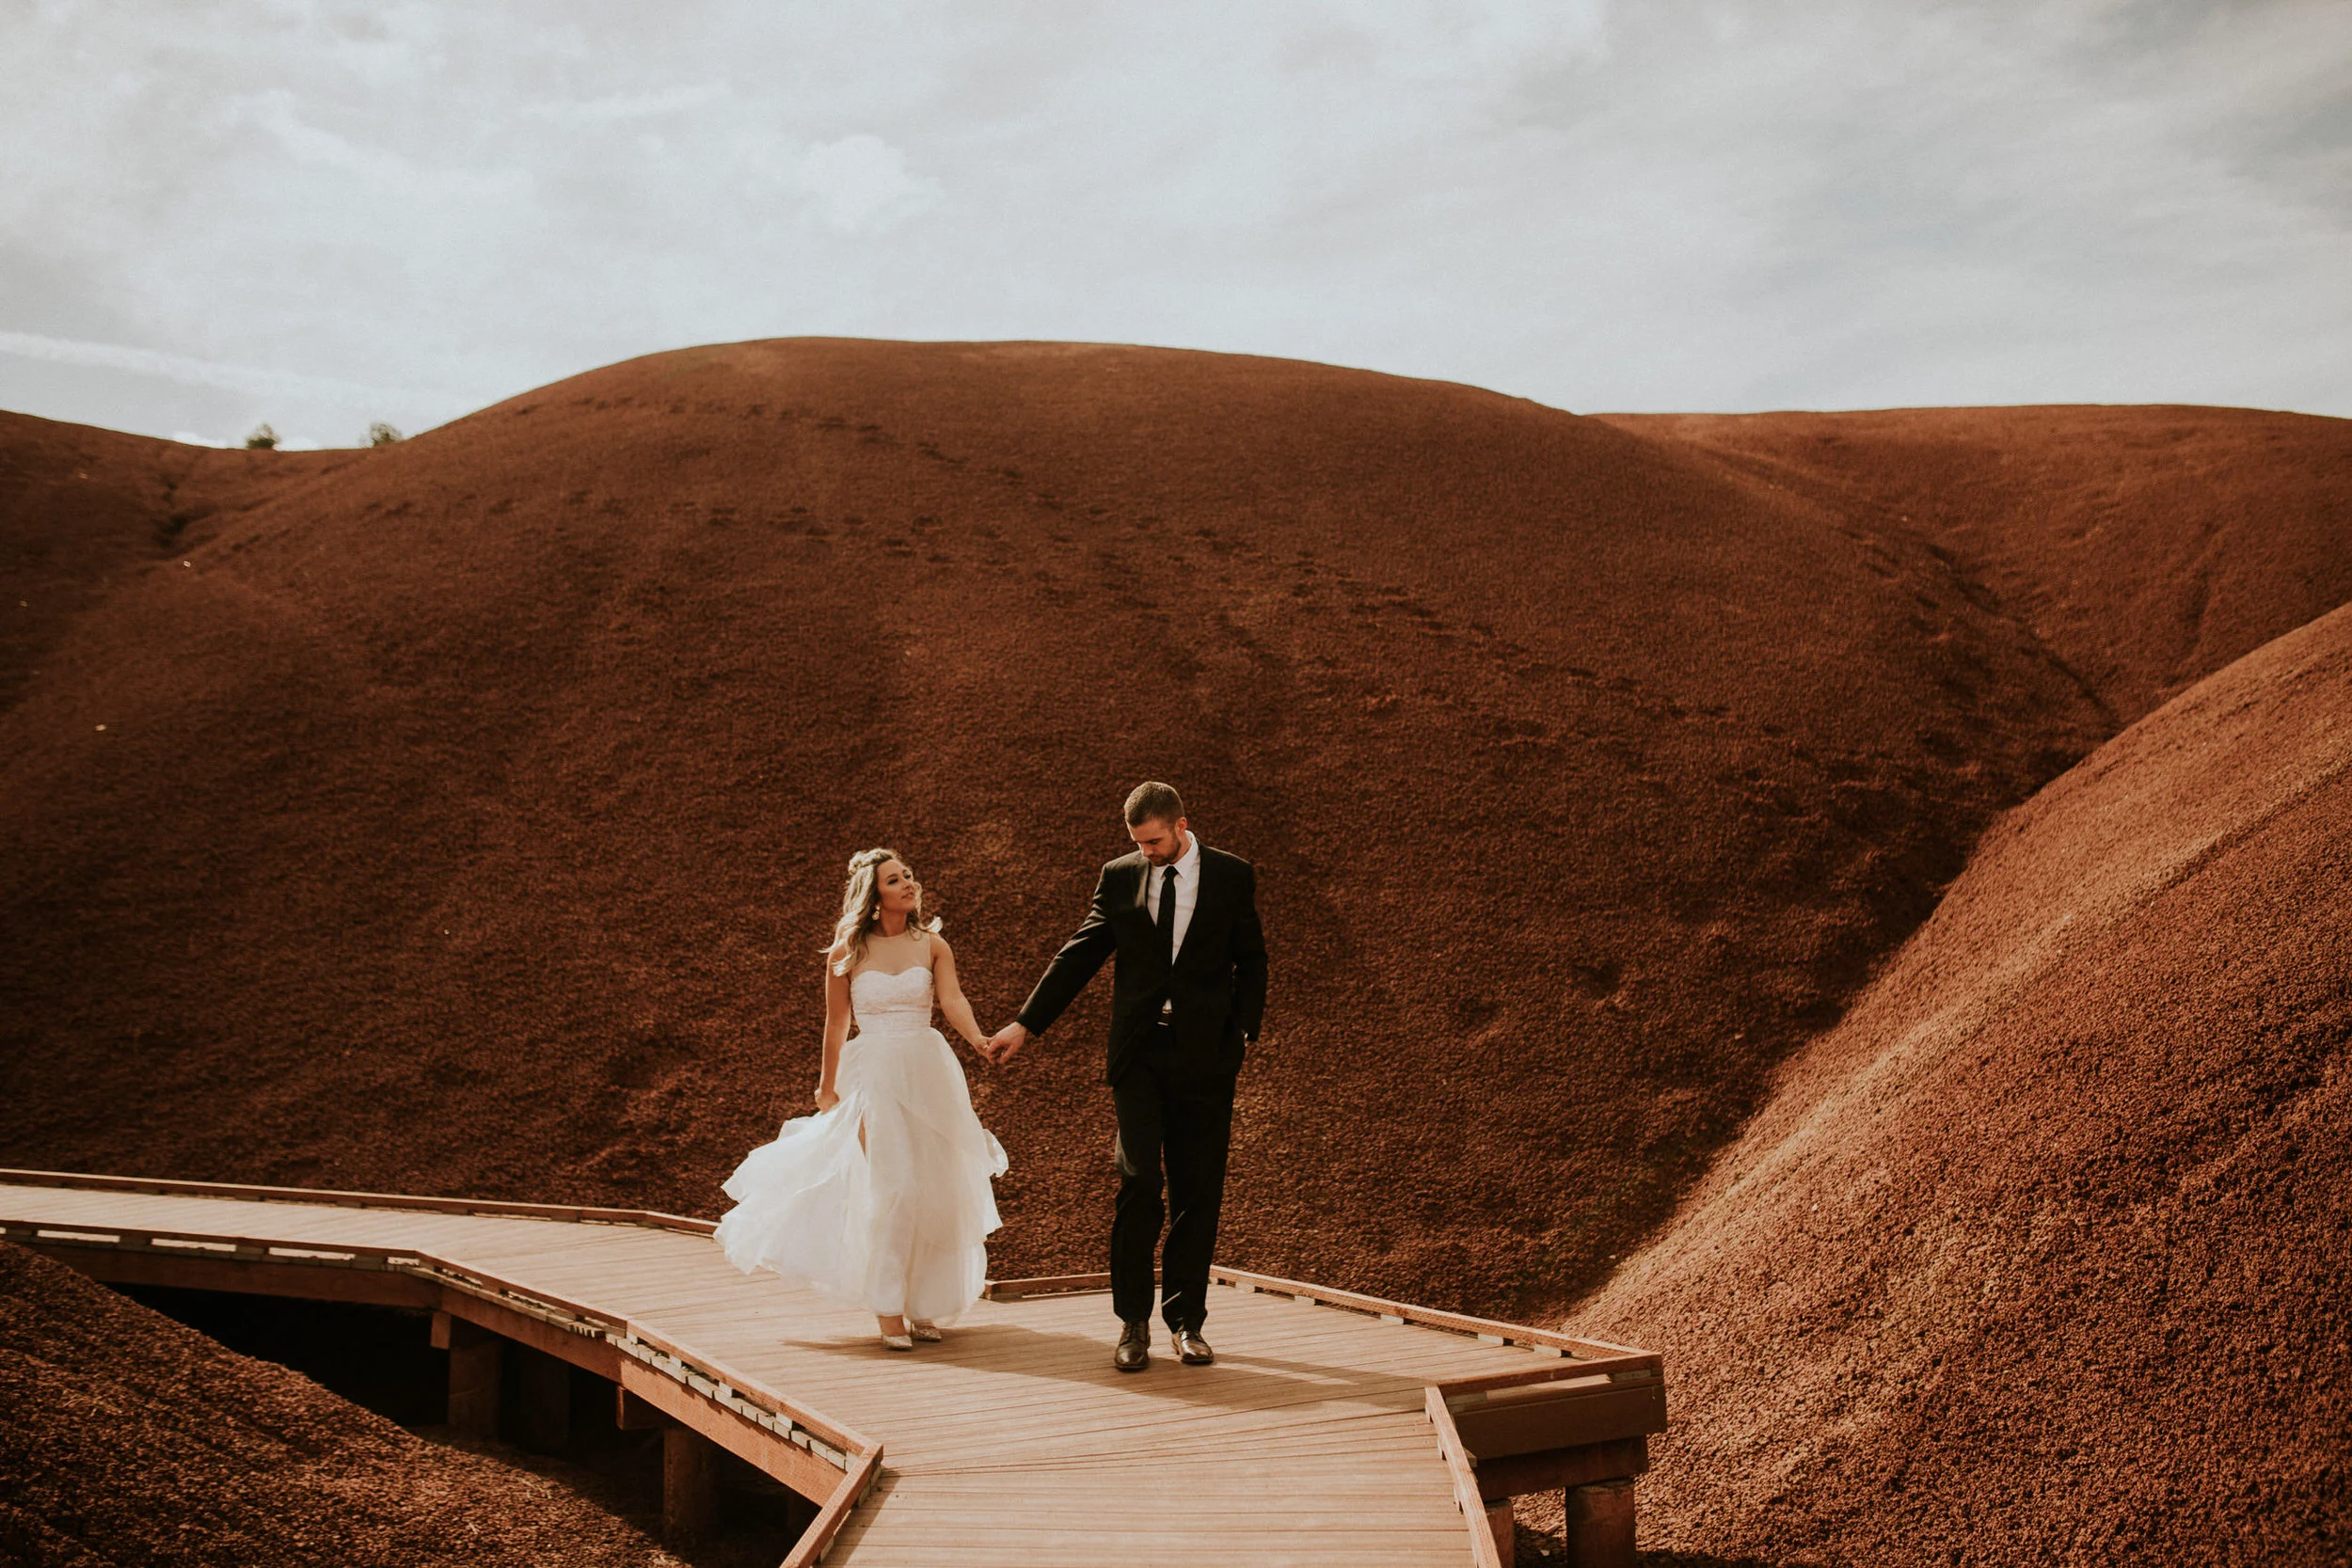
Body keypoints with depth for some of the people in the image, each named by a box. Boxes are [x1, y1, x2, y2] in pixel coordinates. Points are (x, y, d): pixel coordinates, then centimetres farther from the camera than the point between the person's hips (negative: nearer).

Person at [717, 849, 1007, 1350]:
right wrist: (827, 1088, 14)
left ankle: (921, 1303, 17)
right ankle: (887, 1309, -4)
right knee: (885, 1186, -9)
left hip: (927, 1072, 2)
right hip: (871, 1076, -2)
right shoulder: (847, 953, 1)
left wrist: (979, 1040, -31)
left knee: (931, 1187, 4)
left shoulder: (932, 946, 3)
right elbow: (836, 1024, 9)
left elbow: (953, 1000, -12)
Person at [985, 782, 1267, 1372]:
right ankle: (1133, 1322, 3)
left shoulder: (1231, 876, 4)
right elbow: (1078, 957, 10)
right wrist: (1026, 1024, 6)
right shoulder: (1119, 877, 7)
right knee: (1140, 1182, -8)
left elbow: (1251, 961, 8)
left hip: (1205, 1054, 0)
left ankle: (1187, 1321, 14)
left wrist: (1246, 1031, -3)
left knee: (1197, 1192, 3)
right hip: (1139, 1052, 0)